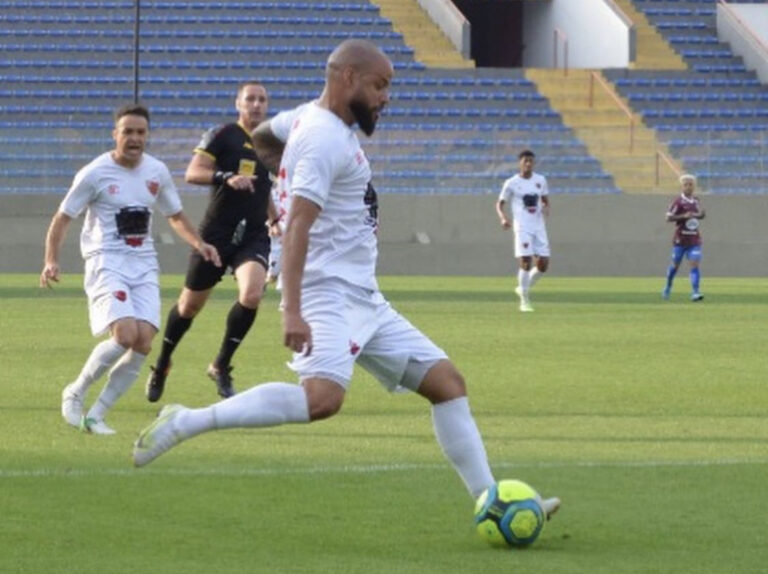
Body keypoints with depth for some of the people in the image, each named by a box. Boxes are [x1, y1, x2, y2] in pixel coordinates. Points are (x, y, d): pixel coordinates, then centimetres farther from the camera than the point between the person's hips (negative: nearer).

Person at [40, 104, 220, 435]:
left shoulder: (157, 172, 9)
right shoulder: (95, 173, -6)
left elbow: (175, 216, 24)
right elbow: (62, 219, -1)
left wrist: (198, 243, 6)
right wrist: (51, 261, -15)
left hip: (144, 266, 5)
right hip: (106, 264, -5)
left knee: (144, 341, -11)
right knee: (125, 334, -24)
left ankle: (96, 415, 2)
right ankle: (75, 394, -1)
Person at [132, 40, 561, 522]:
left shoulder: (316, 120, 16)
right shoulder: (326, 138, -15)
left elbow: (266, 135, 38)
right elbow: (298, 225, -25)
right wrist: (293, 312, -34)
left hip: (362, 300, 11)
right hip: (329, 296, -11)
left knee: (447, 381, 7)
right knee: (323, 397, -33)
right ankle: (185, 423, -26)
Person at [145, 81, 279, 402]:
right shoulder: (222, 136, -5)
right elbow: (192, 174, -14)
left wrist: (275, 219, 20)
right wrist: (226, 177, -28)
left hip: (254, 234, 3)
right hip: (216, 234, -3)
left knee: (252, 294, -23)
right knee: (190, 305, 8)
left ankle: (221, 366, -5)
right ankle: (161, 366, 32)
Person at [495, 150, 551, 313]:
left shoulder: (540, 180, 10)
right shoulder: (512, 183, -1)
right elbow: (500, 204, 3)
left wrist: (546, 208, -4)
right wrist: (503, 218, -16)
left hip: (539, 227, 4)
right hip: (522, 227, -4)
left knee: (543, 264, -1)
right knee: (525, 261, -13)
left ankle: (524, 288, 24)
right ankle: (524, 301, -2)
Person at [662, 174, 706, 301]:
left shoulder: (696, 201, 8)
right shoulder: (678, 202, -8)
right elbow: (669, 217, -14)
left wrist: (701, 215, 0)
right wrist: (683, 216, -25)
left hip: (694, 240, 3)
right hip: (680, 238, -3)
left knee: (695, 265, -11)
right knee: (675, 264, 10)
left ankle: (695, 292, -16)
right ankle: (668, 287, 34)